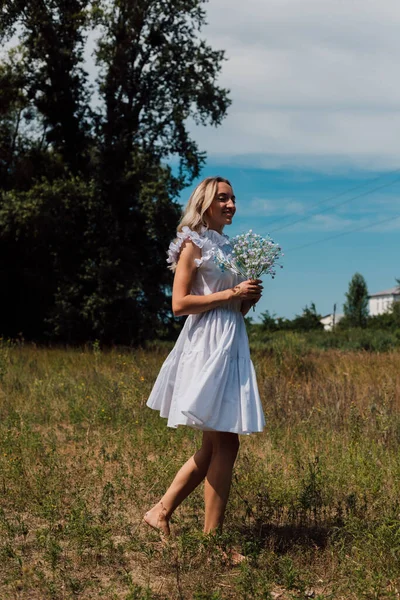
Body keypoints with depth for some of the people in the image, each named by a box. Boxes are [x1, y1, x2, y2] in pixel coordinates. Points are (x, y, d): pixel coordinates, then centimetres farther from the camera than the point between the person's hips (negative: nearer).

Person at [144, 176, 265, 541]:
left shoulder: (228, 247, 20)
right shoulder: (193, 244, -3)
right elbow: (179, 304, -13)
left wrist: (249, 298, 4)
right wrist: (230, 294, -14)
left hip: (233, 345, 9)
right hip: (208, 345, -9)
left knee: (216, 446, 8)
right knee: (224, 445, -8)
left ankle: (161, 512, 15)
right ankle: (212, 535, 0)